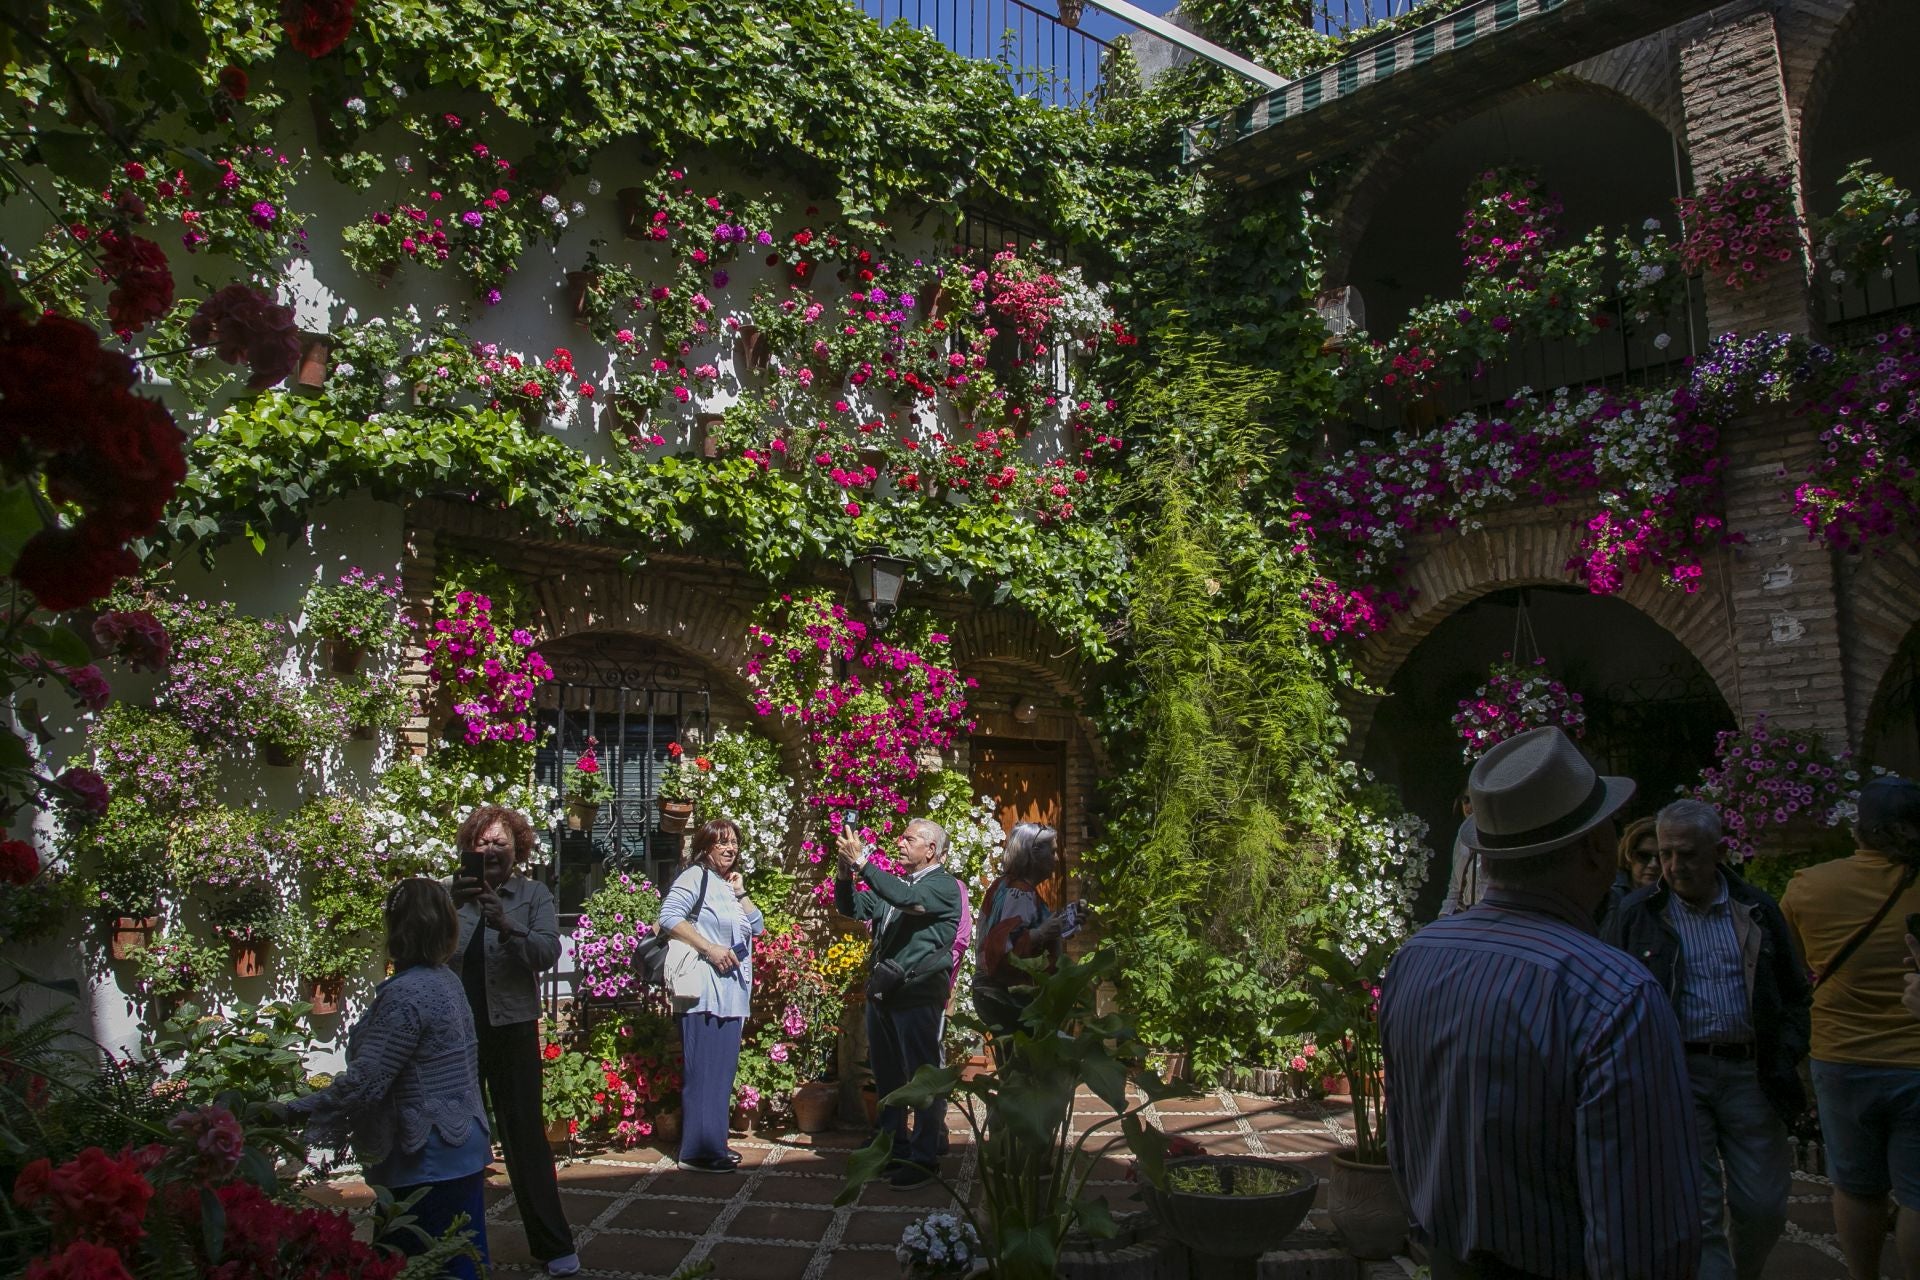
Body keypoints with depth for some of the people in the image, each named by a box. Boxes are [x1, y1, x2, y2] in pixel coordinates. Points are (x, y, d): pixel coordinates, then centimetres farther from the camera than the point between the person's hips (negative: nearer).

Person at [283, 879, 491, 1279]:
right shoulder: (447, 980, 7)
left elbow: (365, 1081, -24)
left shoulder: (406, 994, -22)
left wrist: (294, 1111, -13)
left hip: (428, 1164, -9)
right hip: (465, 1151, 9)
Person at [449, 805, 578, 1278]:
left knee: (525, 1133, 1)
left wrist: (507, 927, -30)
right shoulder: (454, 894, 4)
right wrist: (451, 905, -28)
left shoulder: (533, 894, 1)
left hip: (513, 1029, -2)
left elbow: (548, 952, -12)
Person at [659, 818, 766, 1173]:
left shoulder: (730, 884, 20)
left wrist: (740, 892, 6)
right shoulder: (696, 877, -4)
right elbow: (669, 916, -18)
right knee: (702, 1070, -7)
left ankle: (715, 1143, 20)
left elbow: (758, 927, 15)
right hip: (704, 991, -8)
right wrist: (709, 948, -19)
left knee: (723, 1069, 12)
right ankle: (698, 1150, -1)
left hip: (732, 992, 8)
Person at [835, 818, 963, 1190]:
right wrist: (845, 872, -3)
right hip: (882, 992, 8)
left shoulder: (943, 885, -7)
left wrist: (862, 862, -26)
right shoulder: (893, 884, 19)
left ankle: (924, 1157, 6)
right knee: (887, 1077, 16)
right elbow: (852, 907, 16)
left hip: (918, 995, -8)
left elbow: (906, 898, -25)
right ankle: (893, 1147, 28)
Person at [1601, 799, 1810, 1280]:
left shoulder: (1757, 911, 8)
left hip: (1748, 1073, 3)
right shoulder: (1635, 915, 1)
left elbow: (1795, 995, 16)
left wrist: (1787, 1058, 4)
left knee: (1763, 1207, 7)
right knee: (1697, 1212, -4)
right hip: (1676, 1074, -2)